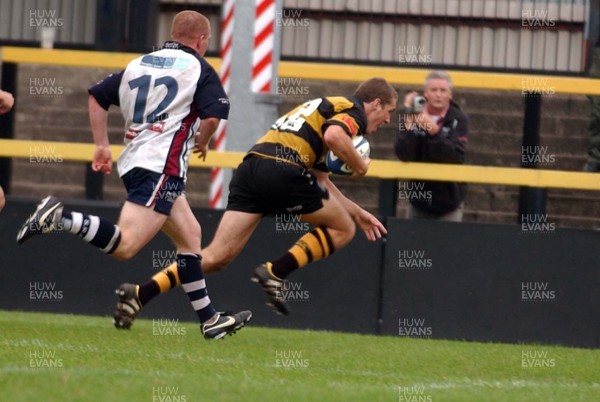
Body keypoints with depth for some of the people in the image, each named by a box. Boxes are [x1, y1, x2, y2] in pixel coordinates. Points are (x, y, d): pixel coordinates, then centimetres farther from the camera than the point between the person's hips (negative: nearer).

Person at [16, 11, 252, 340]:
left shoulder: (139, 64, 18)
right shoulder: (199, 68, 1)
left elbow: (97, 96, 18)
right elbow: (213, 115, -12)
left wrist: (102, 145, 21)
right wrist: (202, 141, 8)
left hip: (134, 162, 8)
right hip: (162, 166, -8)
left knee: (189, 235, 17)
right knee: (125, 246, -18)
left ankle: (209, 320, 17)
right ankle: (60, 219, -32)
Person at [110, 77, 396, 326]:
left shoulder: (322, 107, 36)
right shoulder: (353, 110, 9)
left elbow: (321, 184, 41)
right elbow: (334, 136, -16)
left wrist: (357, 213, 45)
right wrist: (359, 166, 1)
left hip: (250, 169, 8)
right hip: (283, 169, -8)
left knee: (216, 257, 1)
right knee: (342, 230, 12)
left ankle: (141, 293, -13)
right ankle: (275, 272, -3)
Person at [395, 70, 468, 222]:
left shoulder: (459, 119, -8)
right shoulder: (412, 115, -4)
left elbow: (456, 157, -20)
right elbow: (404, 155, -12)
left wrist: (435, 132, -33)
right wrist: (409, 124, -26)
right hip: (418, 202, 2)